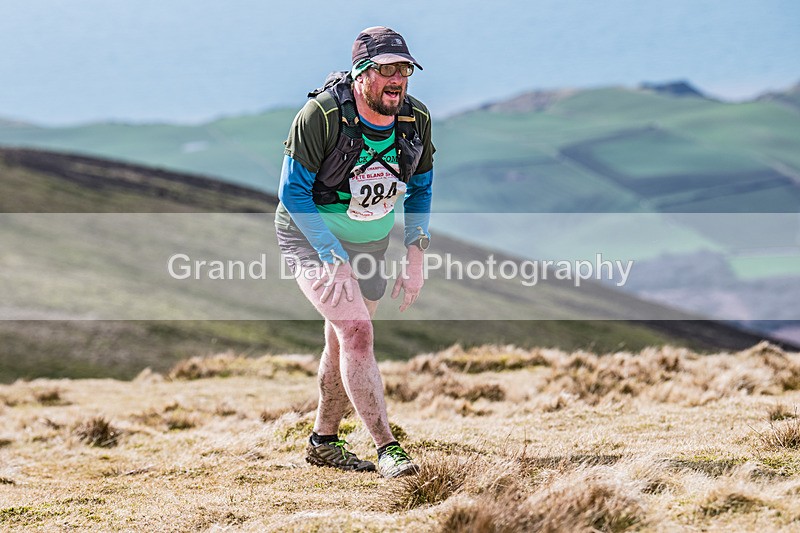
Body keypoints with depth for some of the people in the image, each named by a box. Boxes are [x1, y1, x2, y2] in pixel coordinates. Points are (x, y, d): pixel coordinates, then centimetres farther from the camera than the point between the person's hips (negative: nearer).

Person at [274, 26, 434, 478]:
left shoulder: (417, 119, -11)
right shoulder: (322, 115, -27)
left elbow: (421, 189, 4)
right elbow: (293, 191, -22)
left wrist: (416, 257, -3)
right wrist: (334, 260, -27)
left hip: (370, 242, 6)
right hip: (312, 239, -5)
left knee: (345, 344, 14)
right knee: (356, 332, -21)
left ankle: (324, 442, 32)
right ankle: (387, 449, -21)